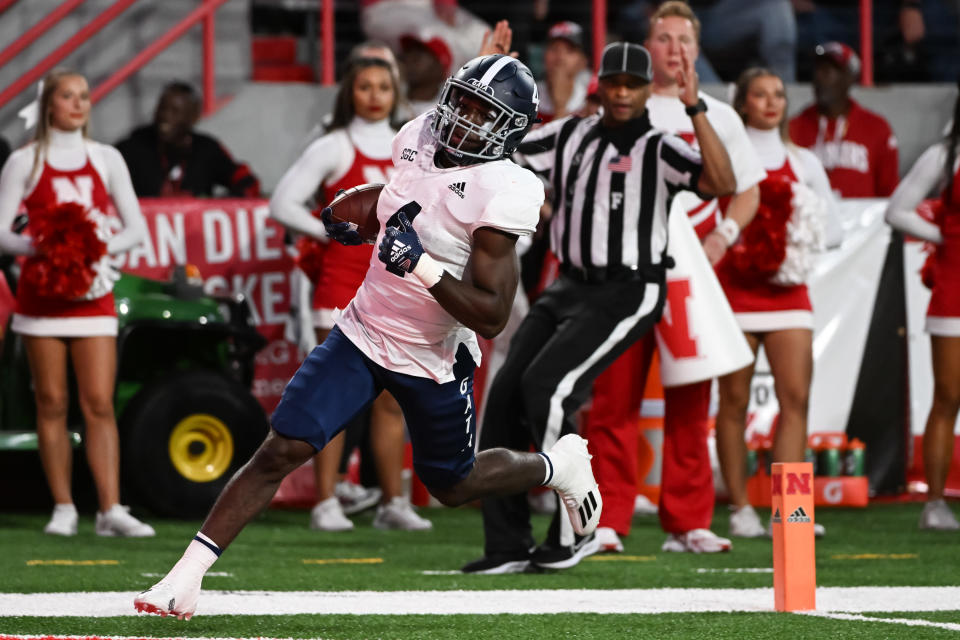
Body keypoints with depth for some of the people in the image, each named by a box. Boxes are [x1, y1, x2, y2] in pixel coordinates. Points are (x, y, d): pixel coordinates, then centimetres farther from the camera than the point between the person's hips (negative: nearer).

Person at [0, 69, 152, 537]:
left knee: (99, 404, -7)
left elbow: (136, 227, 9)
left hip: (92, 295, 1)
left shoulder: (106, 160, 10)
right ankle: (63, 509, 5)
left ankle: (110, 510, -12)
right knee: (52, 404, 0)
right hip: (42, 296, -1)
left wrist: (102, 249, -11)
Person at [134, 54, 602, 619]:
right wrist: (352, 222, 3)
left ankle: (559, 464, 45)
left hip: (434, 361, -4)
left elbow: (491, 317, -26)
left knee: (453, 485, 17)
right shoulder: (420, 139, -4)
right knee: (283, 449, -9)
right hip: (363, 333, 4)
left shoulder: (500, 192, -24)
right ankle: (188, 575, -8)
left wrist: (421, 266, -33)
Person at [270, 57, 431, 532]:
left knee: (392, 399, 6)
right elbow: (283, 203, -5)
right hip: (342, 281, -5)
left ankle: (393, 502, 11)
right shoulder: (334, 149, -1)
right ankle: (326, 504, -6)